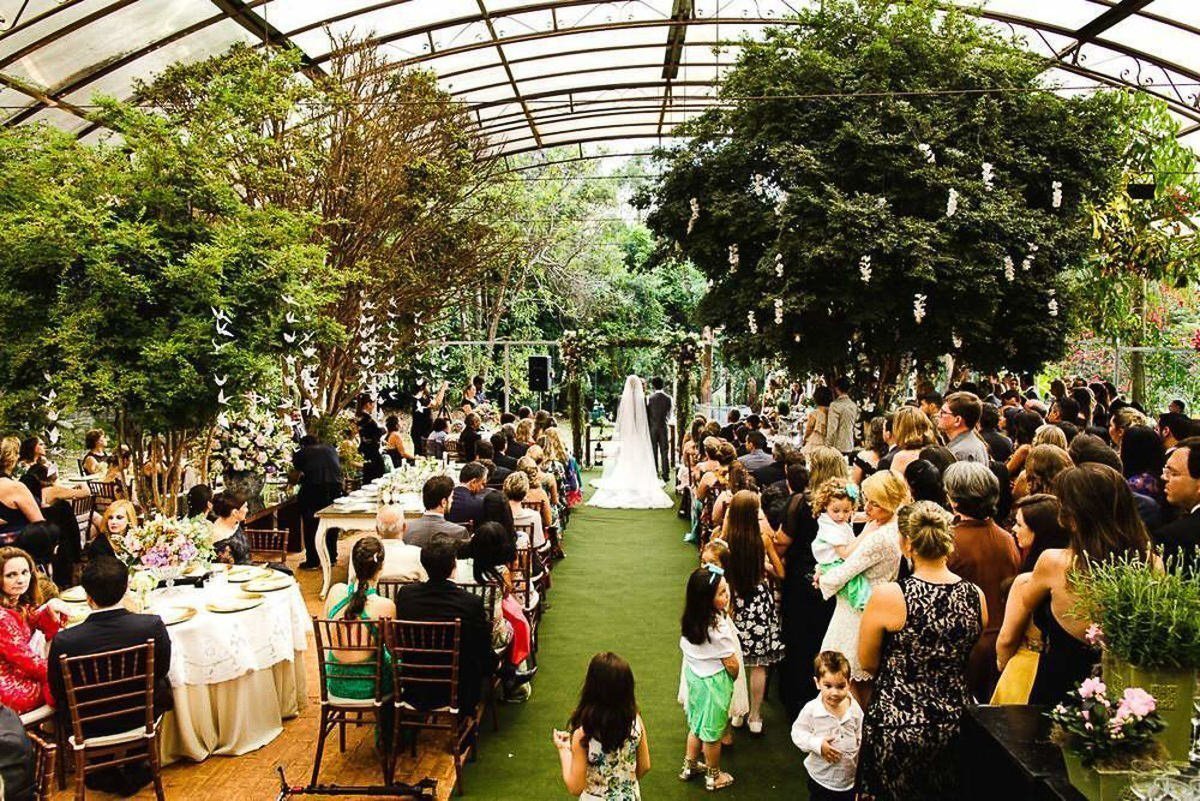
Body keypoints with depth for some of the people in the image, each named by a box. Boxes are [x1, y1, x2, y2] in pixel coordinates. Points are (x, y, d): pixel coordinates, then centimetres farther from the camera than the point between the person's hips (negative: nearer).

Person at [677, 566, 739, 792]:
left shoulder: (690, 619, -12)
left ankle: (690, 766, 44)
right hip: (714, 681, -6)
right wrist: (734, 676, 0)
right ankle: (713, 776, 35)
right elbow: (731, 664, -21)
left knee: (697, 724, 26)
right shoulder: (718, 627, -33)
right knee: (713, 731, 15)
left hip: (694, 675, 6)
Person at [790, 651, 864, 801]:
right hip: (821, 777, -2)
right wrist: (817, 744, -23)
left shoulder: (855, 709, -11)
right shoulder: (811, 709, -19)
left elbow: (861, 738, 2)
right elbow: (798, 732, -11)